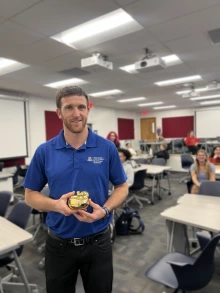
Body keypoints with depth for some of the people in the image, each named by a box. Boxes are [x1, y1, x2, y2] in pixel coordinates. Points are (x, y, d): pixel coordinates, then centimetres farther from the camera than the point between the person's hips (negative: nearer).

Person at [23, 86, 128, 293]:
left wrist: (105, 210, -18)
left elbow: (121, 187, 0)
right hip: (58, 243, 1)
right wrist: (55, 205, -19)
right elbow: (30, 195, 1)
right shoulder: (44, 151, -6)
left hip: (98, 241, 0)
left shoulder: (107, 148, -7)